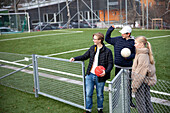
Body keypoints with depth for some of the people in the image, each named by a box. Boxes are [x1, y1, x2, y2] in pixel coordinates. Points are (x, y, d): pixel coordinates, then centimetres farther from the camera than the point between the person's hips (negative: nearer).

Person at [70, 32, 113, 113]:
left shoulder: (107, 51, -10)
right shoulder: (92, 48, 5)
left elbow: (110, 63, -10)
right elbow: (84, 56, 16)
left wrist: (106, 72, -27)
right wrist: (75, 58, 3)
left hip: (100, 76, -4)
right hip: (90, 75, 4)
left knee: (100, 94, 13)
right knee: (88, 93, 8)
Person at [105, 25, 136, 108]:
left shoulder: (133, 42, -3)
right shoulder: (117, 39, 2)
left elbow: (134, 54, 0)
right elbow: (107, 39, 10)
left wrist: (128, 57, -18)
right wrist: (110, 29, 0)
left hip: (128, 67, -1)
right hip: (118, 67, 1)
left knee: (128, 85, 11)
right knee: (117, 84, 6)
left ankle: (129, 101, 27)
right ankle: (116, 101, 17)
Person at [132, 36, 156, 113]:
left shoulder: (142, 55, -21)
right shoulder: (146, 54, 8)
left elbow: (140, 73, -21)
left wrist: (134, 85, -16)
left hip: (141, 82, -9)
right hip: (146, 81, 9)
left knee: (140, 102, 3)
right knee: (147, 101, 18)